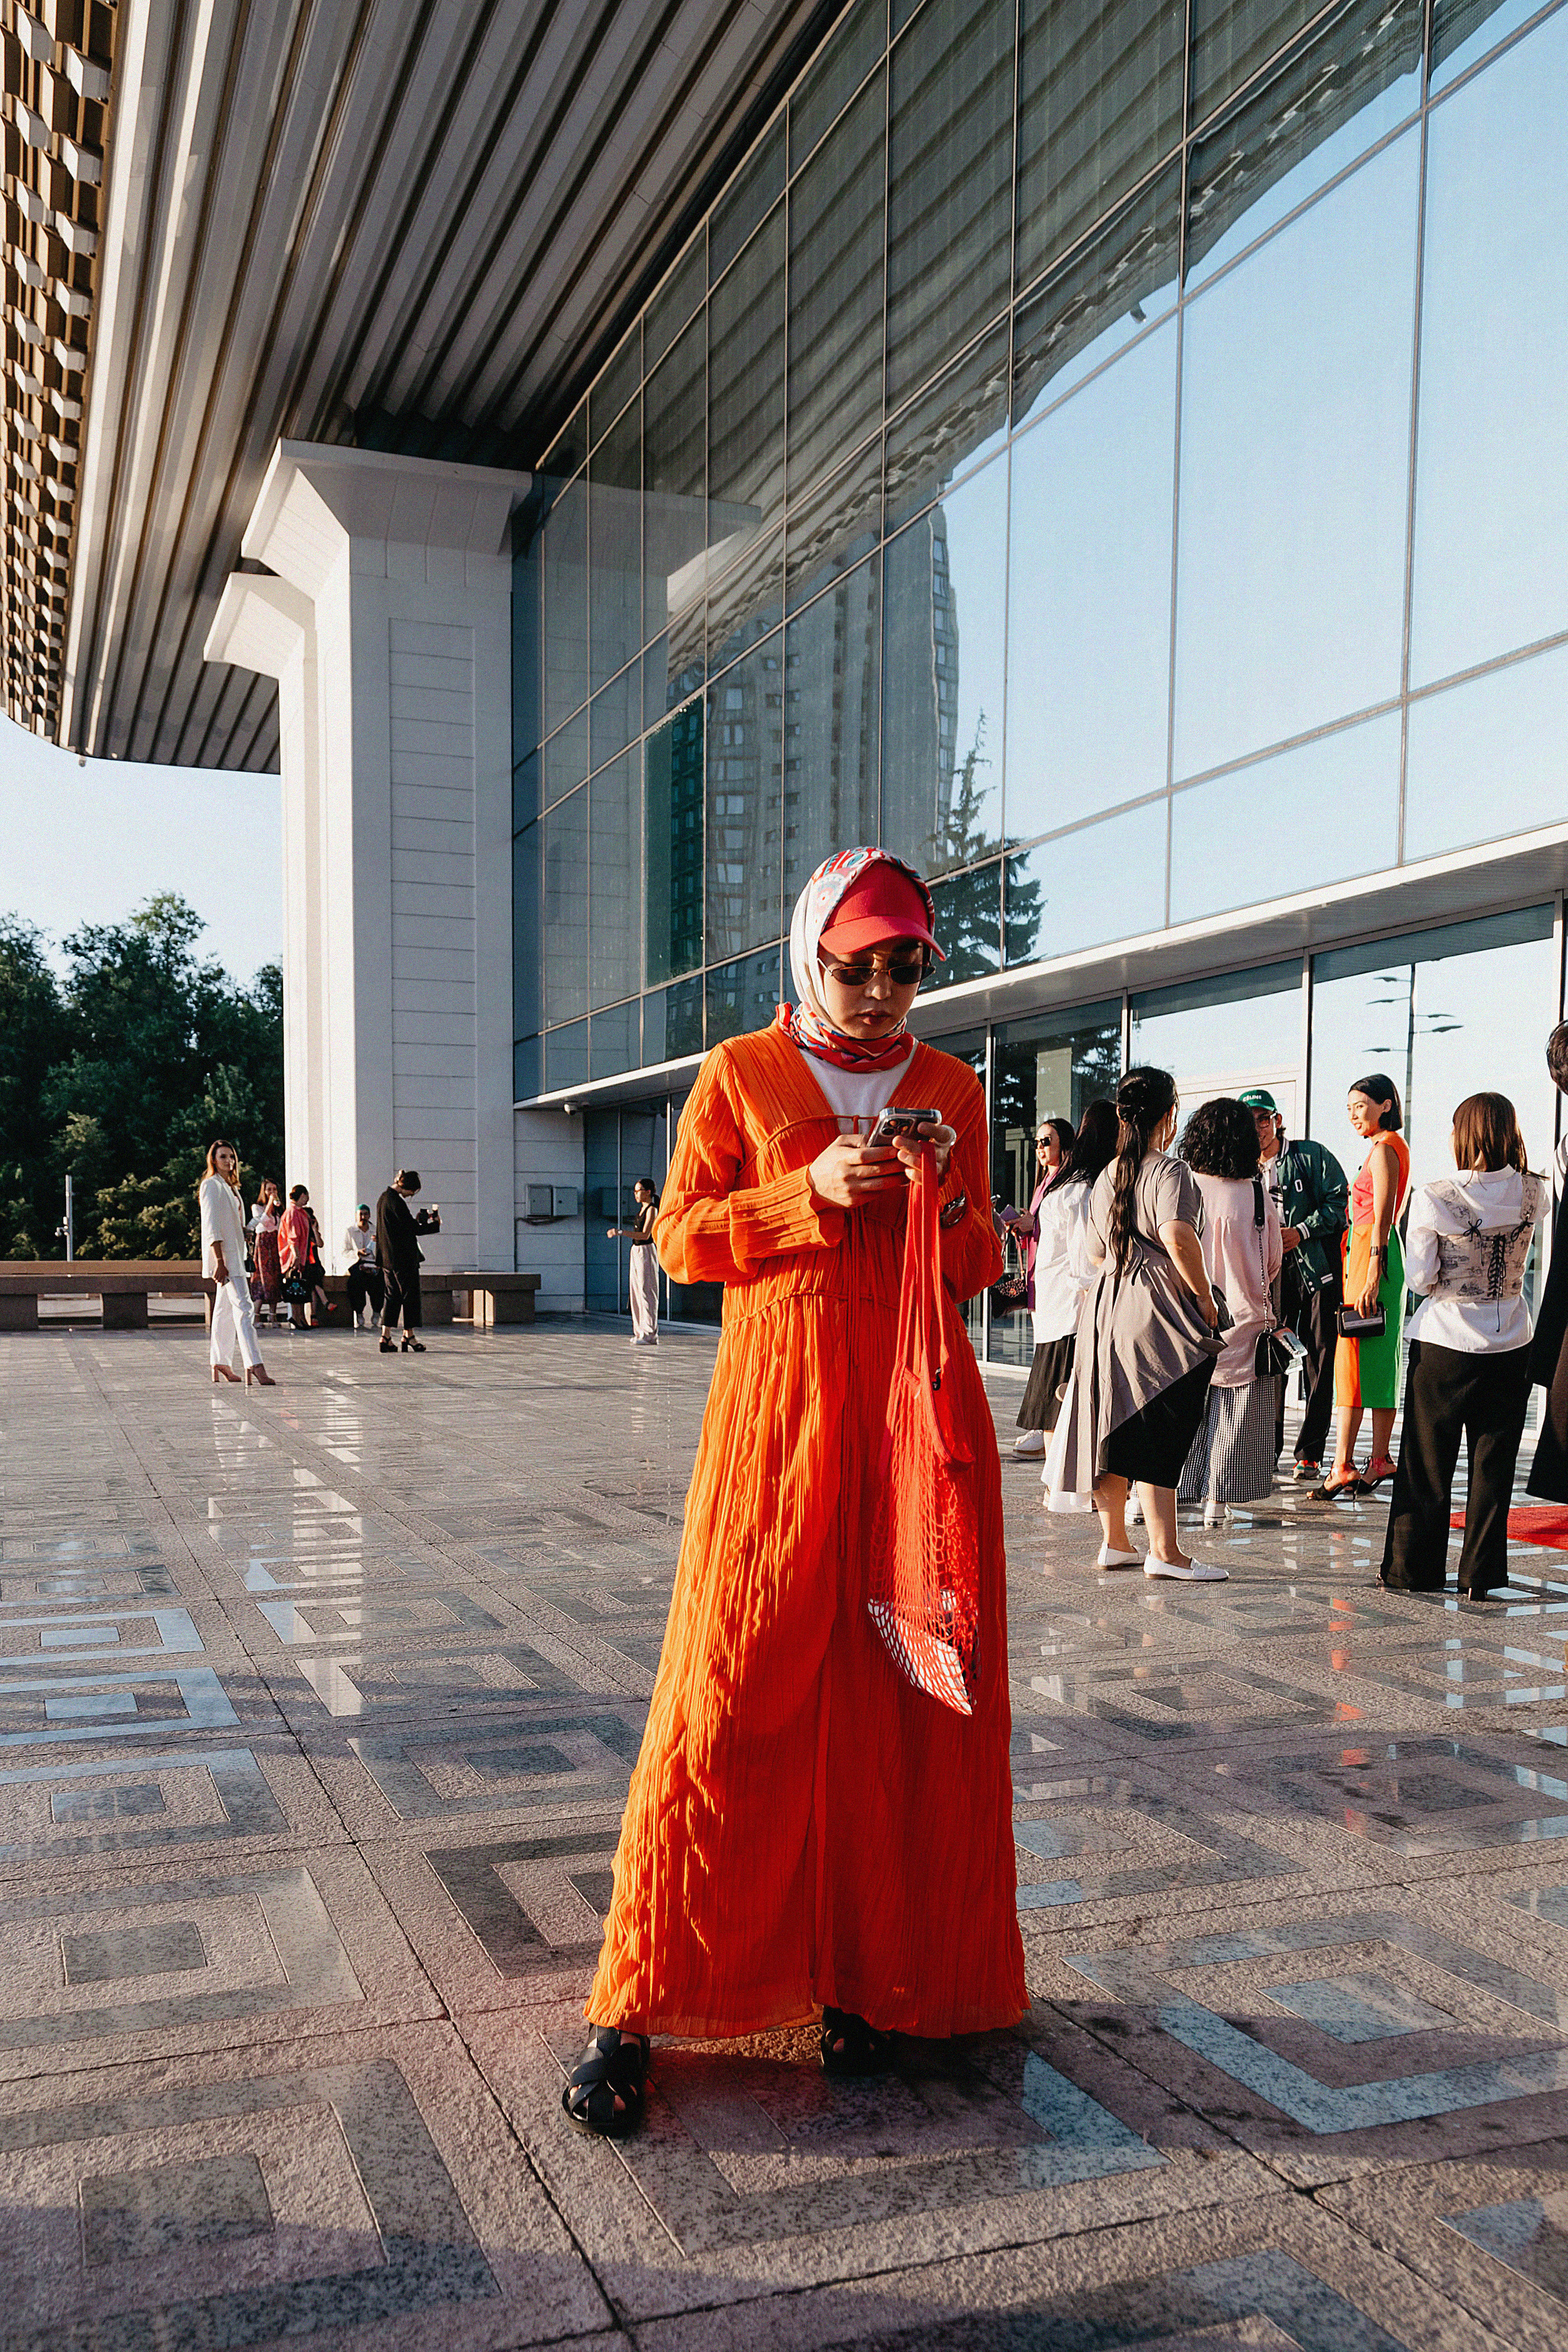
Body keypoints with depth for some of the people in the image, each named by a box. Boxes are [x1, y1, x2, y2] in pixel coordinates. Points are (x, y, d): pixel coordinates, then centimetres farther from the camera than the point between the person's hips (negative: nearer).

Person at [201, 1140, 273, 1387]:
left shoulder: (230, 1187, 19)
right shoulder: (211, 1185, -8)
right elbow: (212, 1227, -15)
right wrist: (219, 1261, -21)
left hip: (234, 1254, 9)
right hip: (223, 1255, -9)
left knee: (225, 1310, 12)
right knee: (243, 1307, -17)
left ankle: (221, 1365, 18)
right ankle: (255, 1365, -23)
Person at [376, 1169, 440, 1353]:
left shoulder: (383, 1198, 12)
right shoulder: (396, 1202, -18)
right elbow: (413, 1229, -16)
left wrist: (420, 1220, 19)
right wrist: (436, 1225, -6)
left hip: (387, 1257, 9)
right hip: (403, 1257, -9)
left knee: (392, 1296, 10)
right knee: (410, 1294, 1)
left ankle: (386, 1337, 5)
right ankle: (409, 1337, 6)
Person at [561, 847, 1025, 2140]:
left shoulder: (952, 1088, 13)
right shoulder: (740, 1074, 5)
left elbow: (980, 1271, 14)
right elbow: (683, 1237, 1)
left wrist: (945, 1199, -7)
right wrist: (810, 1193, -12)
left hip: (920, 1405, 3)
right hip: (779, 1403, -2)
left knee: (901, 1692, 3)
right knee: (731, 1693, -5)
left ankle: (871, 1980, 19)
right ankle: (640, 2004, 6)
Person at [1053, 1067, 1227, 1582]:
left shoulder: (1106, 1178, 14)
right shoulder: (1169, 1171, -10)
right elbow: (1177, 1236, -25)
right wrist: (1204, 1296, -16)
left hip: (1108, 1304, 8)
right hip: (1157, 1310, -8)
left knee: (1115, 1428, 12)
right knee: (1158, 1432, -6)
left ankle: (1114, 1541, 20)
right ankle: (1165, 1552, -3)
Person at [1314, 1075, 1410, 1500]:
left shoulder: (1383, 1149, -12)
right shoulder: (1391, 1146, 18)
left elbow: (1382, 1220, -18)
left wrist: (1371, 1280, -22)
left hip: (1372, 1255, -10)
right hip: (1375, 1254, 10)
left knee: (1353, 1357, -10)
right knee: (1379, 1362, 11)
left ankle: (1343, 1466, -12)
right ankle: (1380, 1460, 16)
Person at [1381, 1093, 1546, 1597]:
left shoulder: (1433, 1198, -15)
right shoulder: (1533, 1194, -6)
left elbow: (1420, 1278, -11)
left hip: (1444, 1344, -2)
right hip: (1509, 1345, 2)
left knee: (1428, 1465, 9)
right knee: (1493, 1466, 10)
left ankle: (1414, 1569, 17)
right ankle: (1480, 1574, 15)